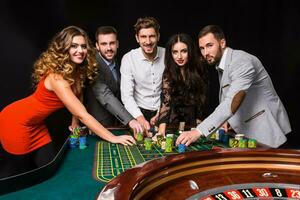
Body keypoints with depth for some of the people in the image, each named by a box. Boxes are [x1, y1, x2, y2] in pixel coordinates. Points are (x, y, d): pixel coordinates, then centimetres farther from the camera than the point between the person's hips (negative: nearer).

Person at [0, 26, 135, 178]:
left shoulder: (77, 71, -5)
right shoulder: (57, 77, -32)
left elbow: (76, 98, 10)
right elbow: (83, 115, -35)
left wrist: (75, 125, 6)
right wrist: (112, 138, -33)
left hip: (36, 124, 8)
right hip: (16, 122, -8)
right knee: (17, 172, 8)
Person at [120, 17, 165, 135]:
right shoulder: (128, 58, -9)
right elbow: (126, 95, -14)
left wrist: (161, 113, -7)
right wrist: (140, 119, -27)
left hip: (163, 112, 1)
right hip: (140, 111, -1)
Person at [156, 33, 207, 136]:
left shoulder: (198, 70, -4)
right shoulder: (168, 74, -14)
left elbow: (201, 99, 6)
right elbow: (165, 102, -23)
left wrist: (198, 121, 0)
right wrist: (161, 131, -35)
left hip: (194, 124, 2)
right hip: (175, 125, -1)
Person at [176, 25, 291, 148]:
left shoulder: (242, 61, -22)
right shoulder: (221, 65, 7)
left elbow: (233, 102, -36)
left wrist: (198, 131, -42)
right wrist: (227, 119, -7)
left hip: (266, 131, -8)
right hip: (247, 132, 8)